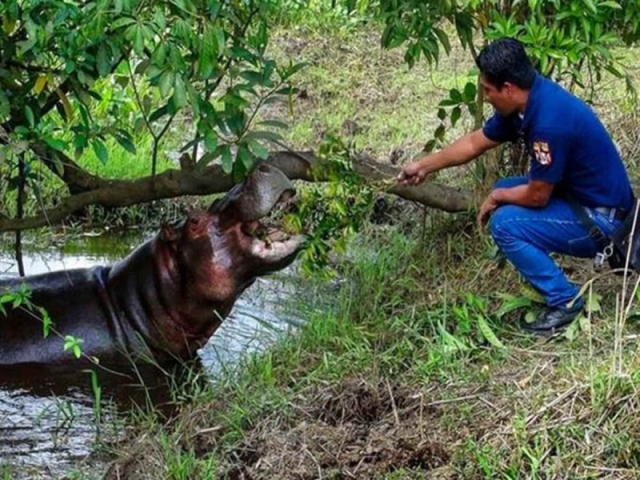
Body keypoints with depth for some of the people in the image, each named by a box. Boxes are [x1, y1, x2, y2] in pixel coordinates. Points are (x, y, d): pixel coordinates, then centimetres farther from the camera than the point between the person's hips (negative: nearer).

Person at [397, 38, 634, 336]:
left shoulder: (549, 122, -31)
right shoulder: (526, 101, -2)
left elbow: (537, 196, -21)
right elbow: (475, 143, 13)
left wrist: (497, 198, -2)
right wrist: (424, 166, 18)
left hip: (601, 217, -10)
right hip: (576, 193, 10)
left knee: (505, 224, -17)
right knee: (504, 193, 15)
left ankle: (564, 300, -4)